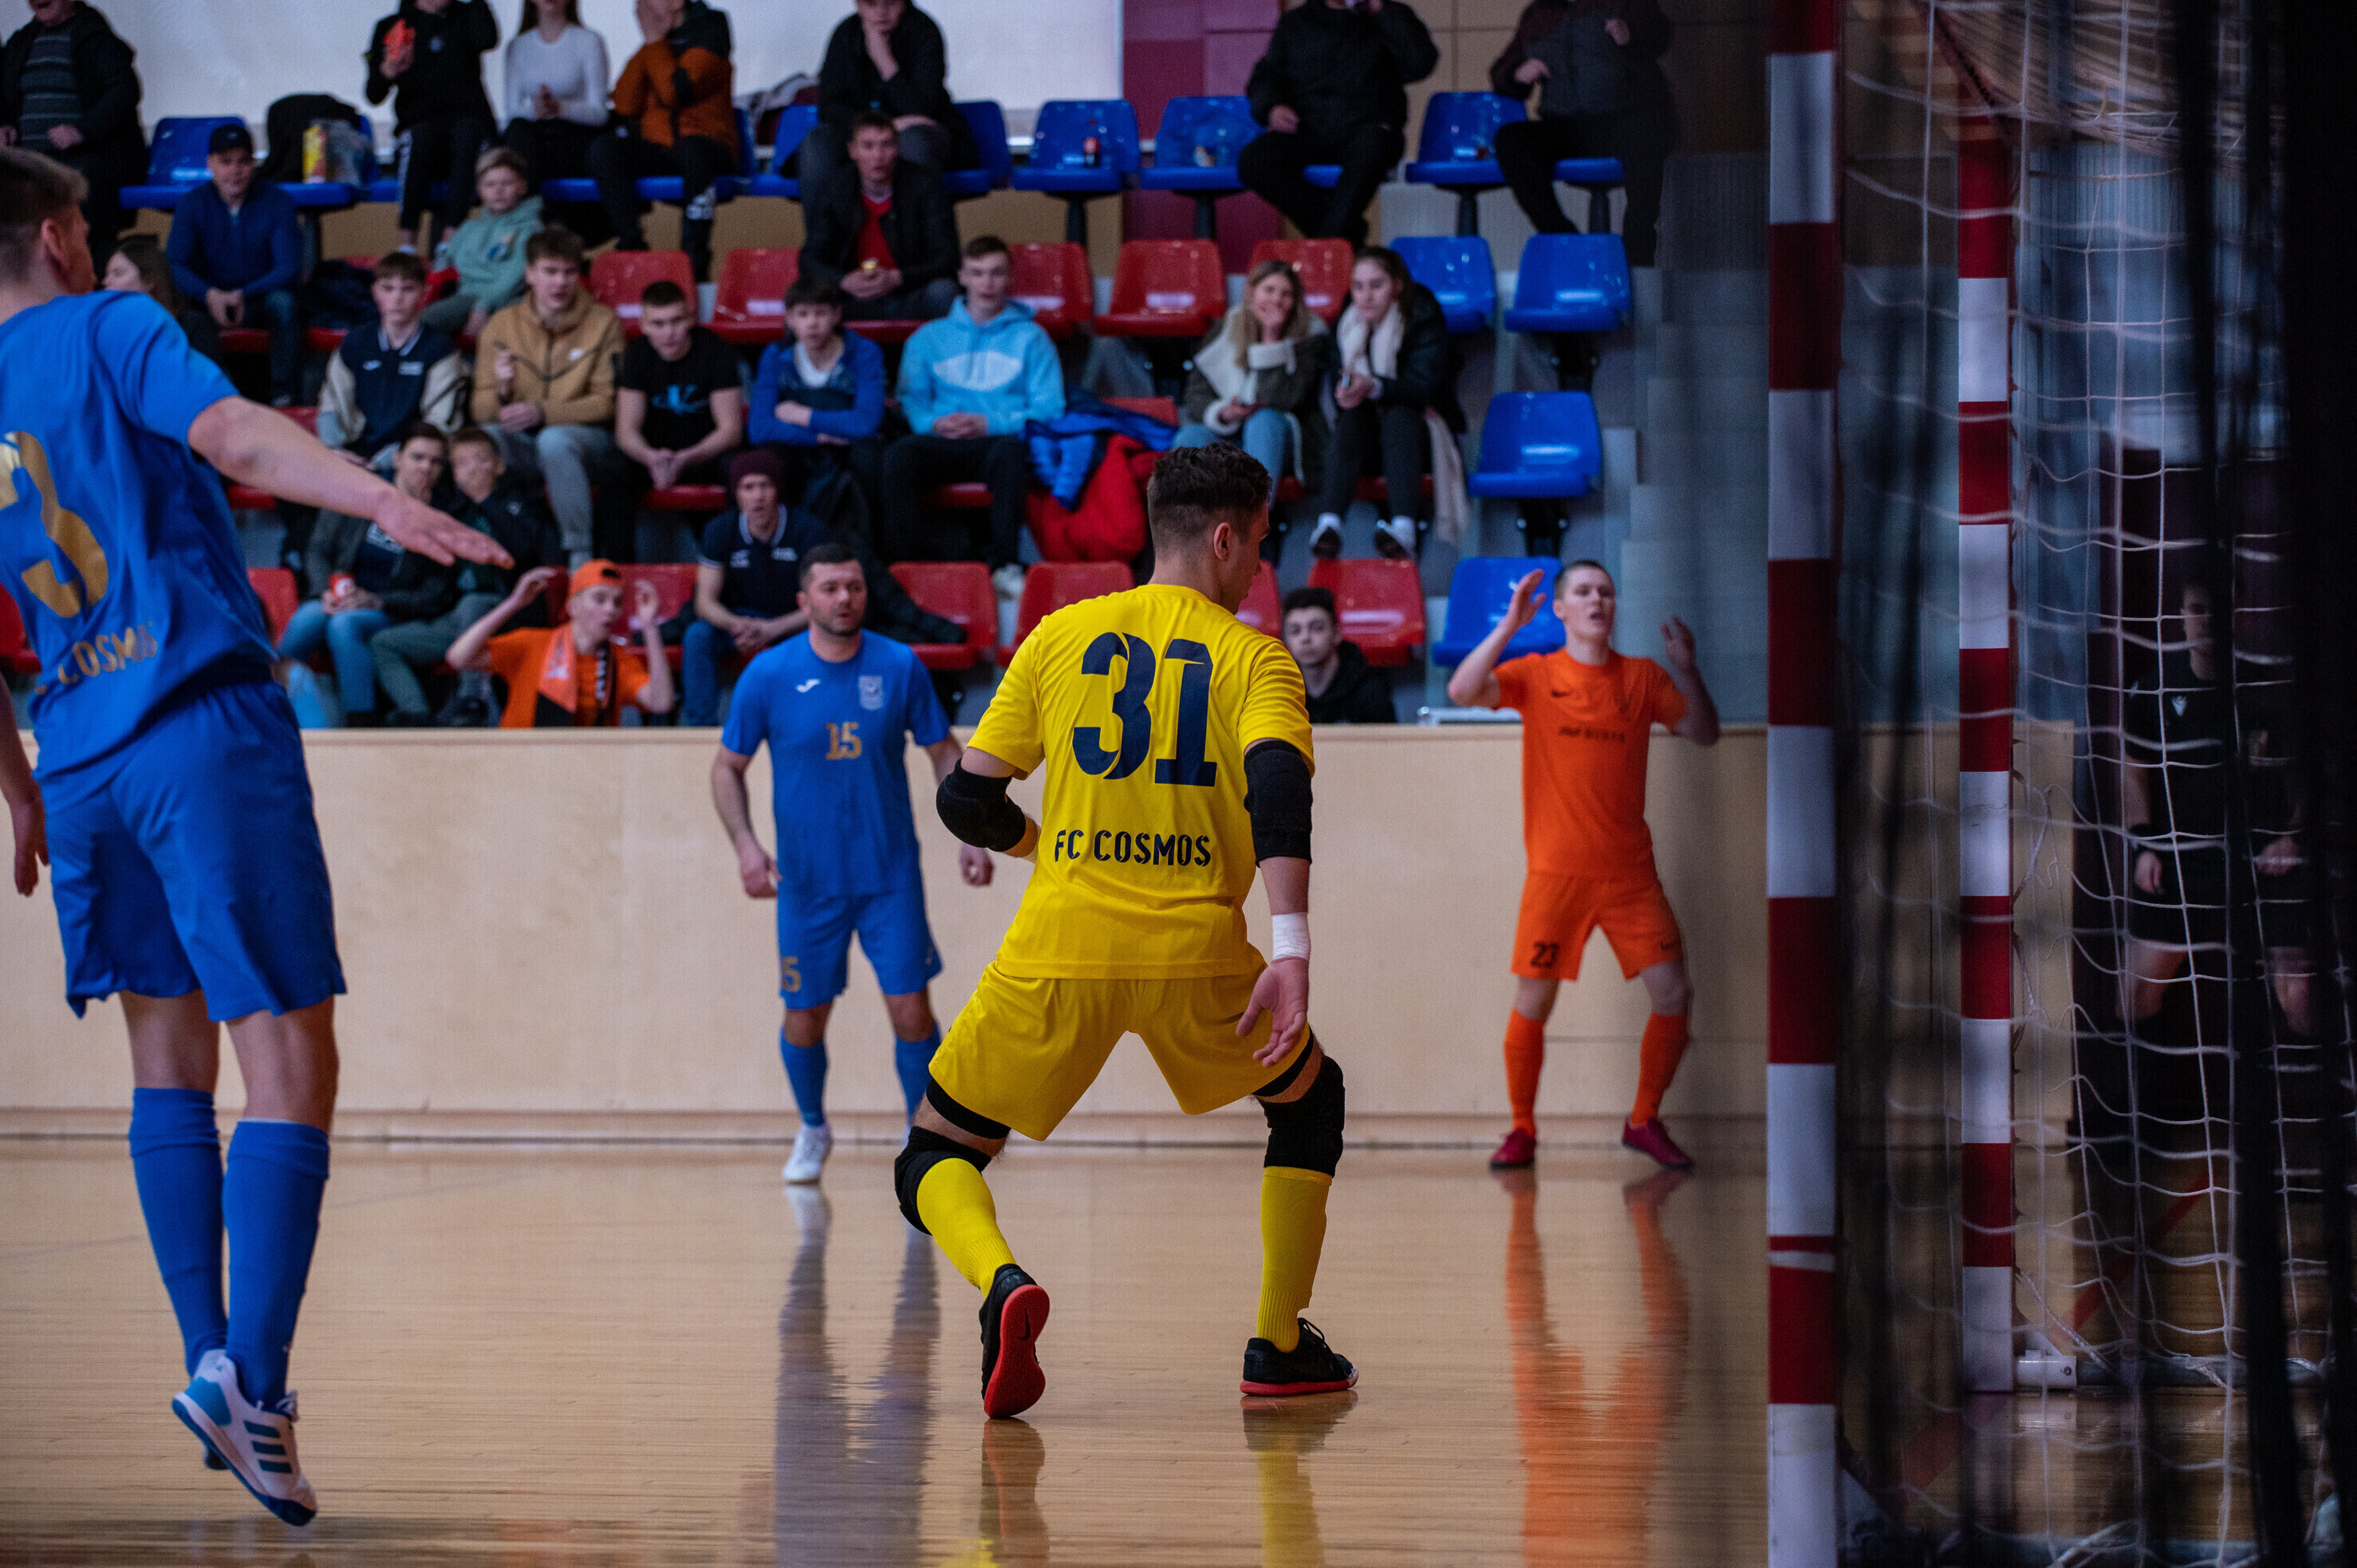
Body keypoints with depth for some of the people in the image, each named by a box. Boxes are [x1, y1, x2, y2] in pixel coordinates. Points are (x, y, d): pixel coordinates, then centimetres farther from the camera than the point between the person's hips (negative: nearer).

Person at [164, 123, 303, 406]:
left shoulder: (277, 202, -6)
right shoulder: (192, 205, -1)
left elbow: (289, 269, -13)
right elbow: (176, 265, -9)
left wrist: (243, 296, -29)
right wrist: (210, 295, -31)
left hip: (263, 297, -1)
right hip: (212, 297, 1)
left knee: (283, 302, -35)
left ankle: (284, 394, -26)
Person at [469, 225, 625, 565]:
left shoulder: (603, 323, 1)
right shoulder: (500, 326, 6)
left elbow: (606, 403, -6)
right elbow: (481, 411, 2)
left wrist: (542, 412, -21)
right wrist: (502, 392, -22)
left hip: (586, 439, -2)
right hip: (521, 445, 2)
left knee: (554, 440, -38)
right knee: (486, 436, -32)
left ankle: (580, 555, -31)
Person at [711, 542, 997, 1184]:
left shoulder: (899, 667, -5)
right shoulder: (768, 675, -8)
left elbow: (943, 753, 6)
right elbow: (728, 767, 3)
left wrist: (972, 835, -3)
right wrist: (745, 844, -11)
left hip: (891, 874, 0)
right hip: (807, 882, 0)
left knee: (912, 1011, -6)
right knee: (805, 1018, 8)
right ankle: (813, 1132, 34)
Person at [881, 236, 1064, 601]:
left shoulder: (1030, 337, 17)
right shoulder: (929, 338, 23)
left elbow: (1049, 408, 5)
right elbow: (911, 400, 14)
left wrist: (989, 424, -9)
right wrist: (934, 423, -10)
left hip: (1001, 438, -2)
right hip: (943, 444, 2)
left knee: (1010, 450, -40)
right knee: (900, 453, -33)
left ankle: (1004, 563, -41)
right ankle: (907, 560, -34)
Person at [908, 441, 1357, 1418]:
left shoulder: (1059, 637, 11)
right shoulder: (1254, 658, 5)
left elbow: (966, 803, 11)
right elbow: (1279, 788, -15)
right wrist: (1291, 952, -22)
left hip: (1058, 950, 1)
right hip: (1194, 952, -1)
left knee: (935, 1159, 13)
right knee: (1310, 1099, 28)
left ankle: (1001, 1285, -19)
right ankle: (1279, 1346, 24)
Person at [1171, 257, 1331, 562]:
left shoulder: (1310, 338, -5)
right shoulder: (1226, 330, 6)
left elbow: (1283, 400, -18)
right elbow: (1197, 393, 1)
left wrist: (1272, 340, -23)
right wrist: (1221, 414, -22)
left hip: (1284, 443, -3)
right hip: (1229, 439, 3)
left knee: (1264, 420, -36)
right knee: (1189, 439, -27)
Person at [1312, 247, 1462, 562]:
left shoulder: (1424, 317, -9)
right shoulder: (1346, 326, 3)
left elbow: (1425, 387, -22)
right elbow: (1338, 392, -1)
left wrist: (1374, 387, -39)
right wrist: (1345, 393, -27)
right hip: (1370, 442, 3)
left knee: (1398, 416, -35)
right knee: (1350, 420, -30)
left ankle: (1403, 528, -56)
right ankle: (1329, 523, -52)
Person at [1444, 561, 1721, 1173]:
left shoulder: (1643, 678, 7)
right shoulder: (1535, 675, 1)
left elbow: (1705, 733, 7)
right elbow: (1462, 692, -14)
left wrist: (1687, 669, -9)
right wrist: (1509, 627, -22)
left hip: (1630, 873, 2)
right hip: (1556, 872, -2)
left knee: (1674, 995, -4)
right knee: (1532, 1003, -3)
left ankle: (1644, 1121, 13)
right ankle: (1522, 1129, 13)